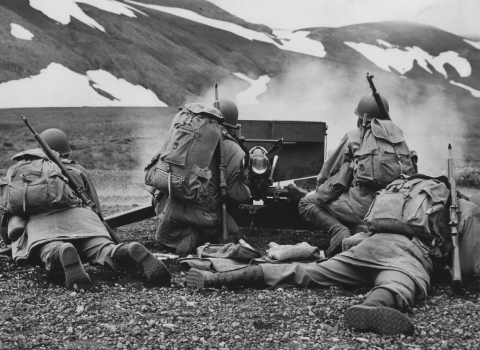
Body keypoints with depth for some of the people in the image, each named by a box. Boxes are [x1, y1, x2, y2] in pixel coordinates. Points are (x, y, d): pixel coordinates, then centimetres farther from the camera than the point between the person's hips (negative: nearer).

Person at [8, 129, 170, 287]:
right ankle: (134, 253, -52)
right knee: (106, 252, -21)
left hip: (41, 218, -1)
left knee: (52, 256, -28)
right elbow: (96, 206, 35)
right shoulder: (78, 169, 36)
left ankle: (63, 255, -62)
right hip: (81, 215, 1)